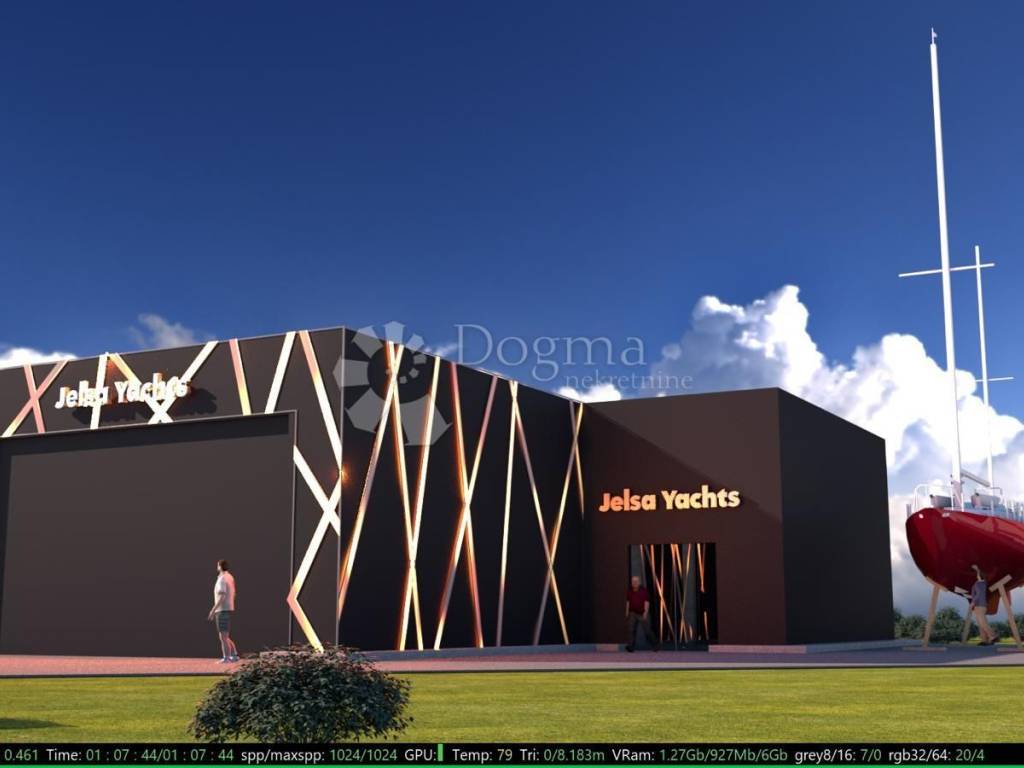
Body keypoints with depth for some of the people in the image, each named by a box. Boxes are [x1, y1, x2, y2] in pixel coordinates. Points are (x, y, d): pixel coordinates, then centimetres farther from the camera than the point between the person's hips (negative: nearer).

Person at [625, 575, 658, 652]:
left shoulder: (643, 591, -4)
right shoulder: (629, 591, 6)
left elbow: (646, 602, -8)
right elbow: (627, 602, 12)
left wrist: (645, 612, -16)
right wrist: (627, 612, 7)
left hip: (642, 614, -3)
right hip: (632, 613, 3)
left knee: (647, 630, 1)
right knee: (630, 629, -10)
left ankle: (655, 645, 18)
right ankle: (630, 646, -9)